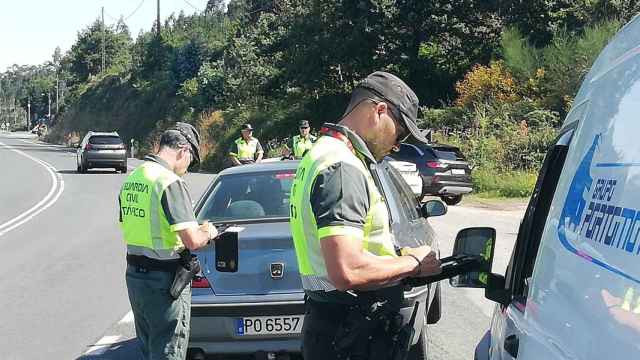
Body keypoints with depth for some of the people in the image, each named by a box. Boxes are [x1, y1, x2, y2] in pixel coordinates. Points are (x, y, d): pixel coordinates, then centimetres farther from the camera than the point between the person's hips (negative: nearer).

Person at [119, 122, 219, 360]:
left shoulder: (130, 180, 8)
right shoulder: (170, 182, -19)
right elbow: (193, 241, -24)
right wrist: (208, 232, -2)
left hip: (134, 276, 8)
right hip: (164, 281, -8)